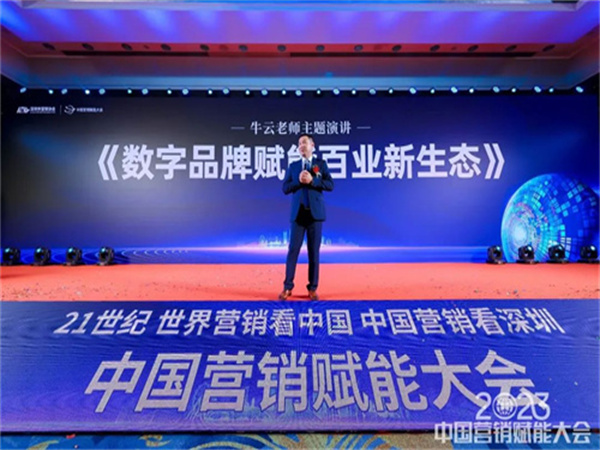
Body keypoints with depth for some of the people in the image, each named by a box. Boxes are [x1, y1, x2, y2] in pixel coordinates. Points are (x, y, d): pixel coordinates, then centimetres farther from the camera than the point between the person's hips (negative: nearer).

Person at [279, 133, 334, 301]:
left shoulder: (321, 164, 8)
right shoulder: (293, 166, 12)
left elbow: (330, 185, -3)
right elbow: (285, 188, 5)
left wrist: (312, 180, -14)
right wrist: (299, 181, -11)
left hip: (315, 212, -1)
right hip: (298, 213, 1)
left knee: (314, 251, 3)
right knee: (293, 250, 0)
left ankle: (312, 288, 12)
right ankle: (287, 287, 9)